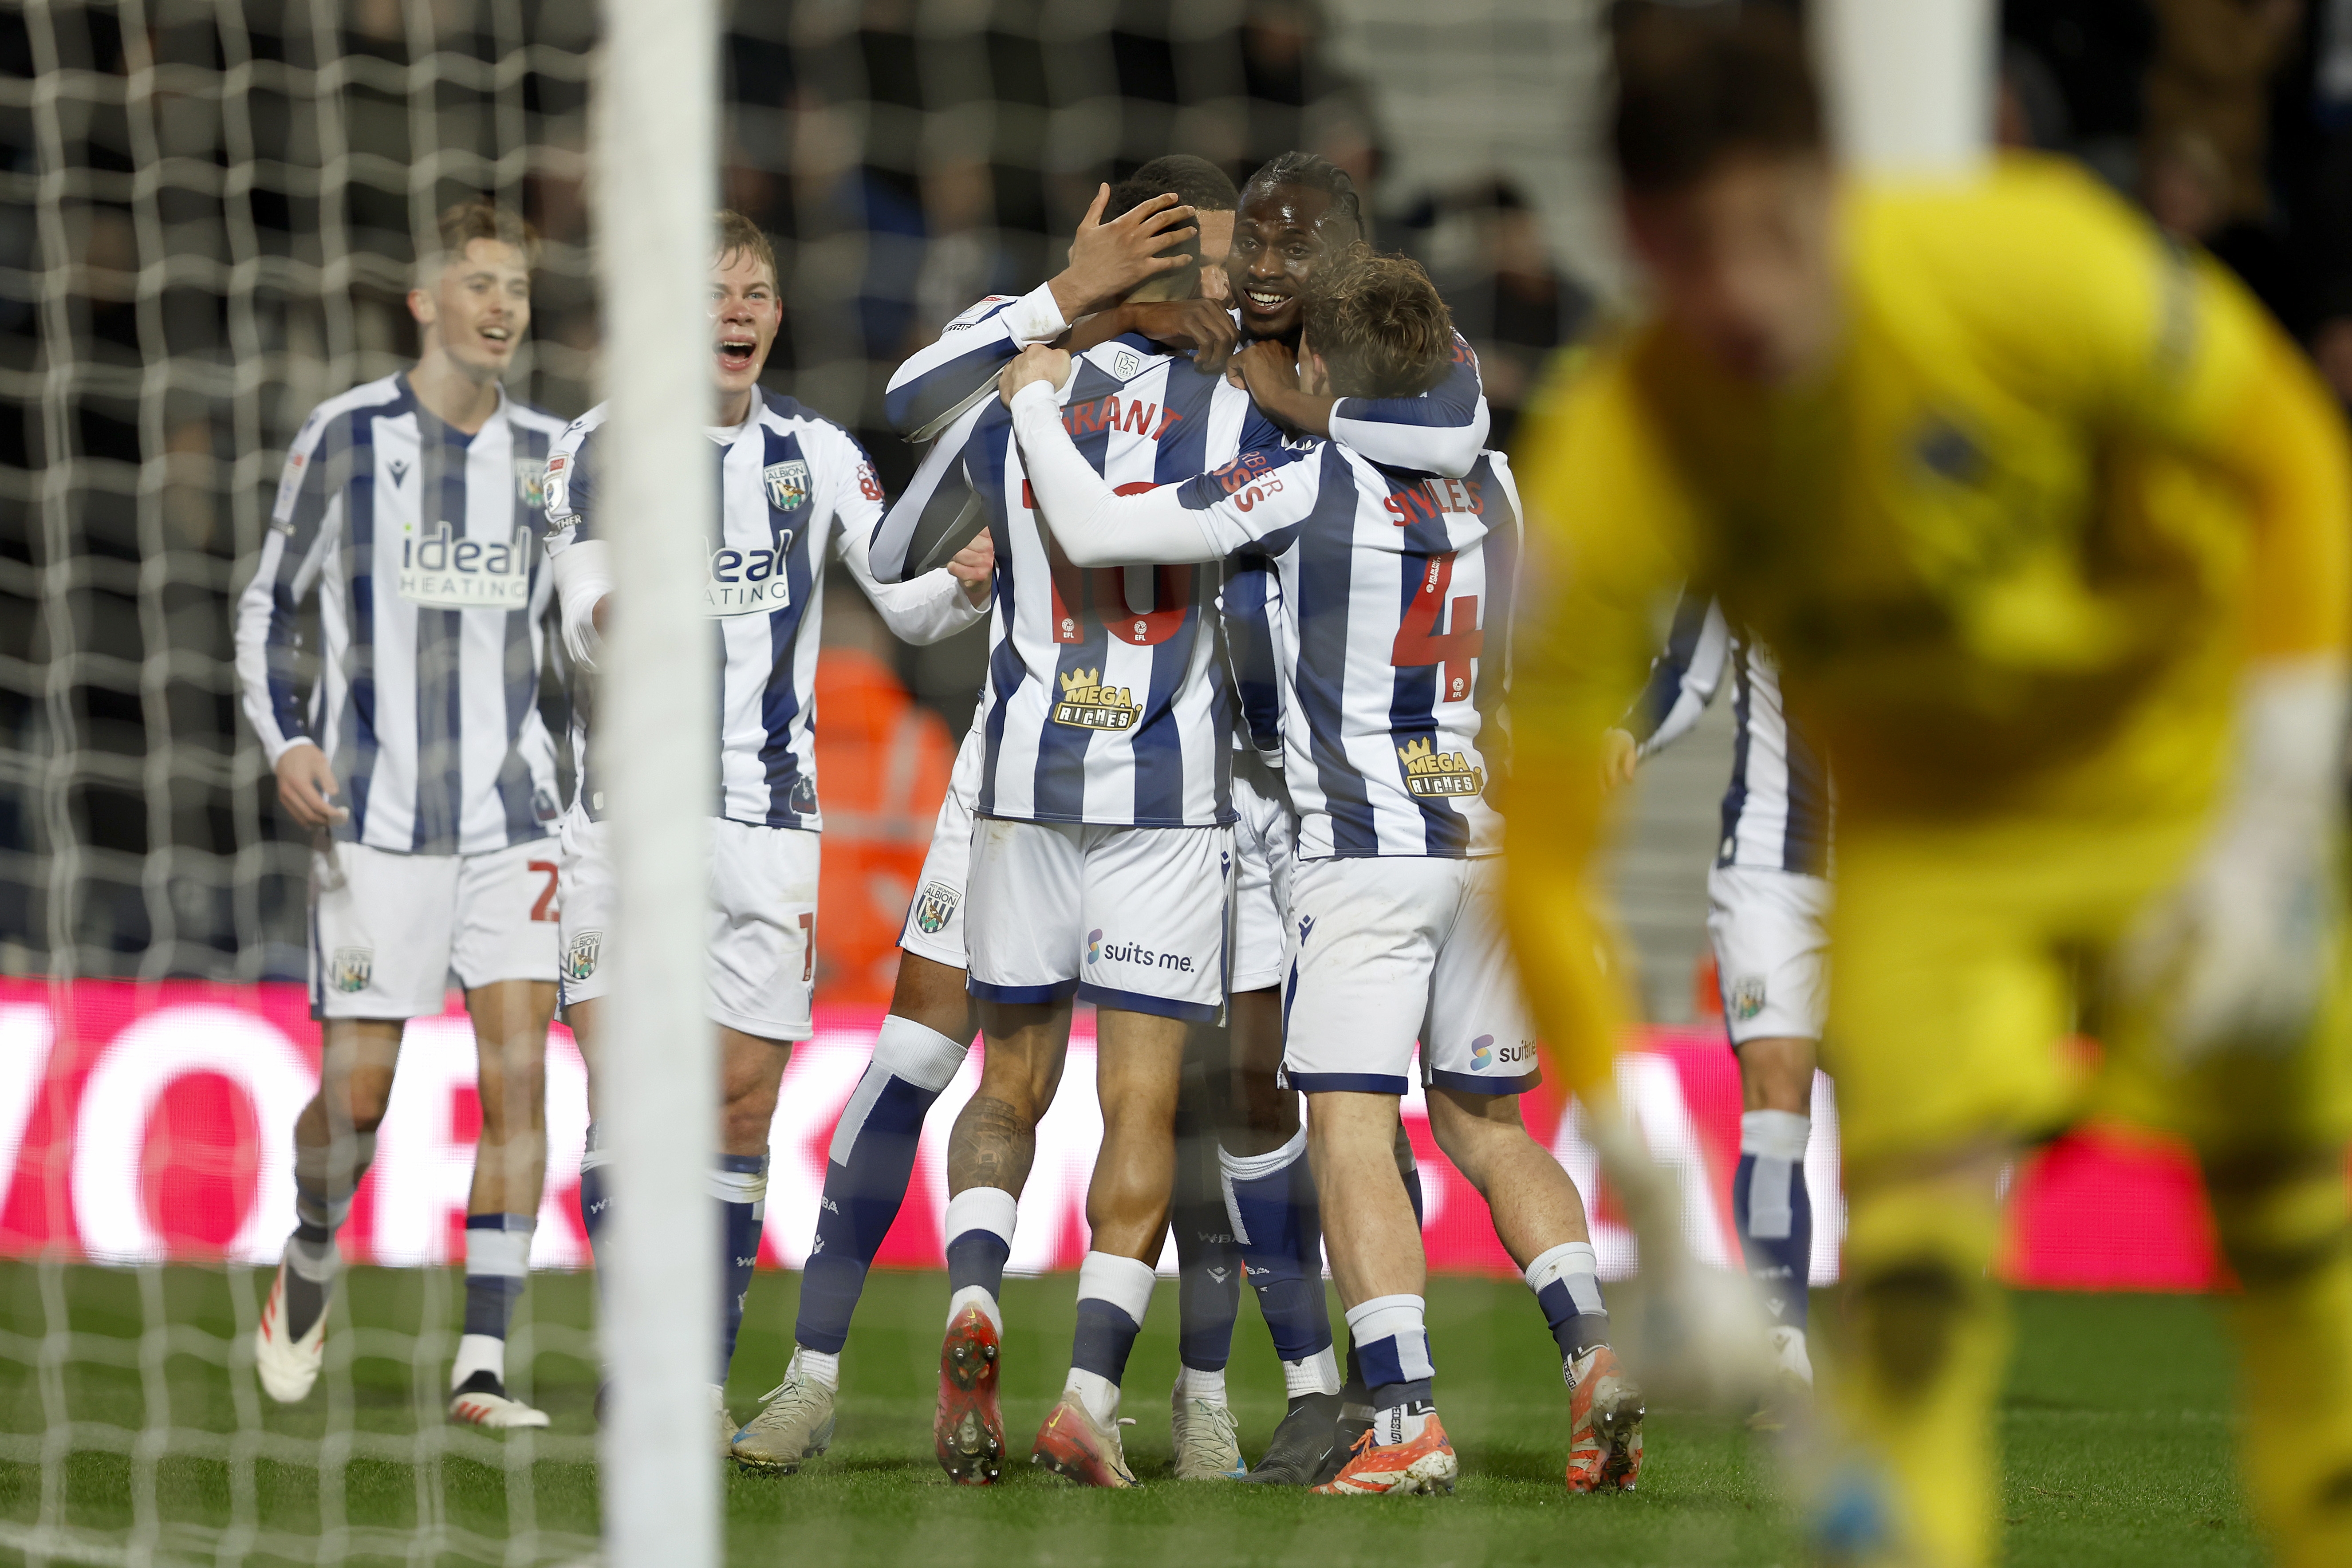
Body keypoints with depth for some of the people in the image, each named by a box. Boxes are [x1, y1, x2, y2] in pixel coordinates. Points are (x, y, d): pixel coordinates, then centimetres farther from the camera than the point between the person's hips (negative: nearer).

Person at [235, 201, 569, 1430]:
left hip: (513, 810, 3)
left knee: (518, 1071, -11)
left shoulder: (546, 452, 10)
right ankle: (308, 1272, 30)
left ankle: (482, 1367, -10)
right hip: (375, 814, -3)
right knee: (358, 1090, -2)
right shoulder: (347, 436, -1)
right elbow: (270, 604, 5)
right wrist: (285, 739, -8)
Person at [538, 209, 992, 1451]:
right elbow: (586, 630, -10)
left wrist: (964, 584, -17)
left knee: (740, 1113, 3)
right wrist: (614, 615, -33)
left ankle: (706, 1394, 10)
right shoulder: (599, 448, 0)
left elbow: (907, 605, 6)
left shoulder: (817, 455, 9)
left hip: (769, 824, 3)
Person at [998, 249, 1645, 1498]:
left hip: (1363, 846, -6)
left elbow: (1095, 531, -12)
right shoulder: (1489, 487, 10)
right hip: (1485, 841, 6)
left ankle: (1406, 1419, -17)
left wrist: (1037, 403, 2)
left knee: (1350, 1131, -7)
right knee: (1486, 1126, 16)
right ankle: (1593, 1348, -2)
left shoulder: (1305, 483, -9)